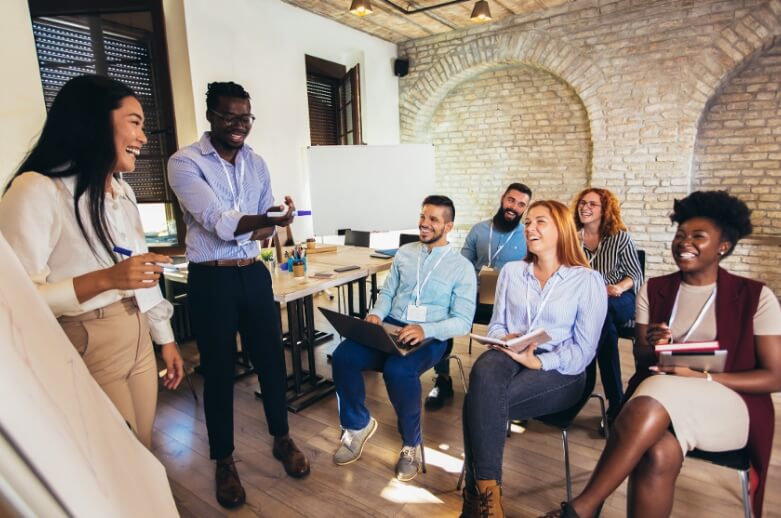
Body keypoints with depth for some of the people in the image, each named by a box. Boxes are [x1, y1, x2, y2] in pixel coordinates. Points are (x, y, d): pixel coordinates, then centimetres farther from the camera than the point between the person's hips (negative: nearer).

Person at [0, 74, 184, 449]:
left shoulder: (122, 191, 11)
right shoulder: (37, 190, -16)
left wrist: (165, 338, 14)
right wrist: (105, 279, -30)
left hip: (139, 341, 8)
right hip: (87, 352, -7)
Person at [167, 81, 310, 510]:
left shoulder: (256, 163, 9)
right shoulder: (185, 162, -9)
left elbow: (266, 221, 10)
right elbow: (218, 220, -22)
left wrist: (246, 232, -13)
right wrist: (267, 220, -39)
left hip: (254, 273, 5)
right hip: (211, 280, -4)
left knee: (271, 357, 11)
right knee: (219, 369, 7)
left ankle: (281, 439, 32)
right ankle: (224, 460, 27)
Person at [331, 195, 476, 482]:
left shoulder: (462, 267, -2)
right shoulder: (404, 253, 13)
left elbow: (462, 322, -7)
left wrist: (425, 329, -25)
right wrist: (376, 313, -7)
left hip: (430, 337, -4)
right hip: (390, 328, 4)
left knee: (398, 370, -36)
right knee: (343, 356, -23)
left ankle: (411, 442, -6)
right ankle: (358, 424, 4)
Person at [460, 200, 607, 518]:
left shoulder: (588, 280, 0)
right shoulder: (511, 271, 13)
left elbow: (582, 351, -5)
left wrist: (537, 362, -19)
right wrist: (505, 339, -10)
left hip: (559, 371, -3)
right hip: (509, 356, 4)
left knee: (481, 401, -32)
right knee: (484, 371, -36)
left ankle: (477, 491, -14)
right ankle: (486, 492, -28)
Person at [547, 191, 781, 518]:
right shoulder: (653, 290, 9)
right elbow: (641, 358, 8)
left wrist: (702, 377, -15)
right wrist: (652, 349, -17)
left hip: (731, 406, -2)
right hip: (662, 401, 2)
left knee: (656, 394, -36)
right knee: (659, 454, -36)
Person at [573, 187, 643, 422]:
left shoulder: (620, 238, 2)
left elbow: (637, 276, 2)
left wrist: (620, 287, -20)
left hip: (619, 302, -1)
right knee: (605, 324, -34)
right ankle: (616, 401, -25)